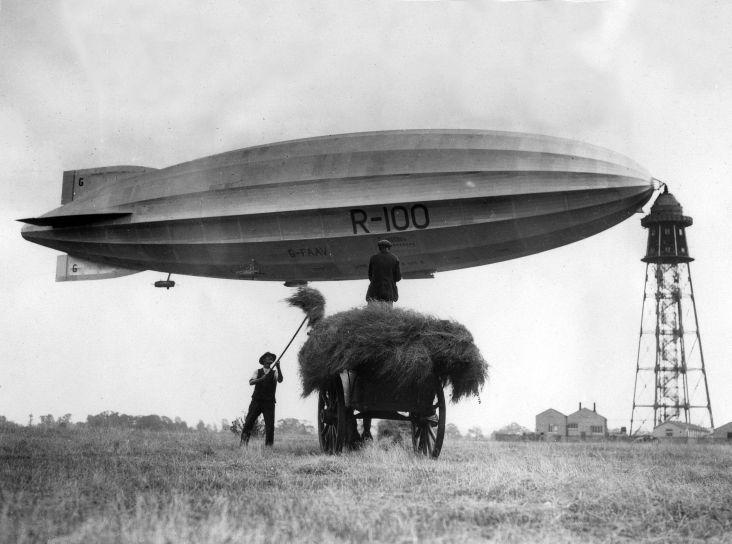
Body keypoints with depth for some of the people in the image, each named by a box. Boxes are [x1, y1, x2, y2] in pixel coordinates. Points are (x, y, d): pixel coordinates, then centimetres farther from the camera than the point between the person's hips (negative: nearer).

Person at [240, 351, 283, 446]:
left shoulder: (274, 372, 9)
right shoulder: (258, 372, 11)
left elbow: (280, 380, -12)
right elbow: (251, 382, -5)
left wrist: (278, 368, -27)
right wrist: (261, 379, -23)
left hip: (269, 403, 0)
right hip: (256, 401, 0)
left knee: (270, 426, -9)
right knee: (248, 423, -6)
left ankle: (269, 445, -8)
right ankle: (243, 443, -3)